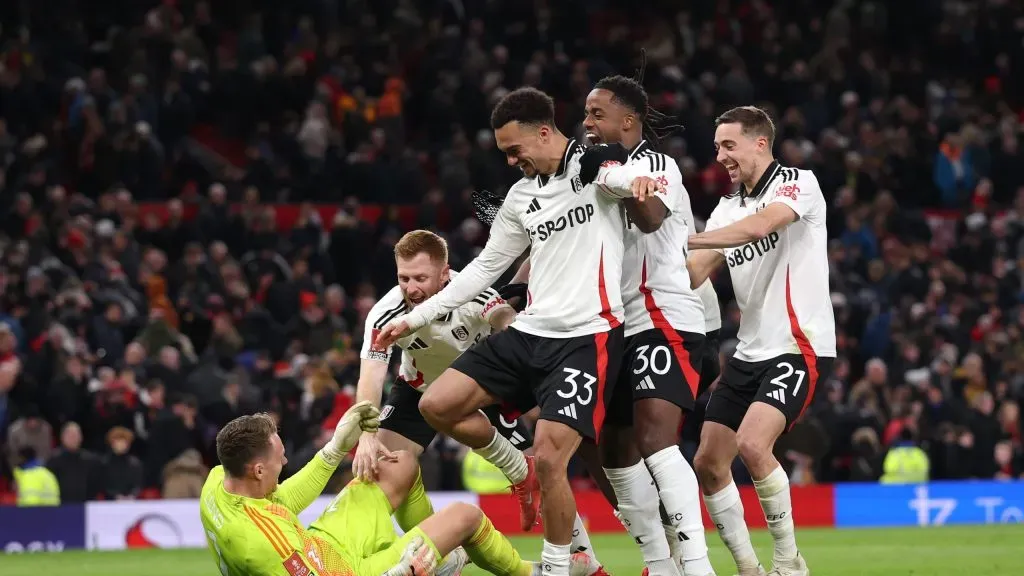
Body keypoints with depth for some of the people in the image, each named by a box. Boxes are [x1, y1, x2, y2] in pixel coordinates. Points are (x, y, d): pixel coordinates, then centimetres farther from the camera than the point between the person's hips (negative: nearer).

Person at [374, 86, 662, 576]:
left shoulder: (593, 163, -6)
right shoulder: (521, 196, 14)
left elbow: (620, 175, -30)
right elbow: (486, 267, 22)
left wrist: (637, 181, -56)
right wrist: (415, 318, 20)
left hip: (587, 337, -7)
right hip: (529, 333, 7)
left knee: (549, 458, -18)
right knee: (437, 406, -2)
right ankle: (519, 472, 20)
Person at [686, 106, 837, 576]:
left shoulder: (798, 183, -7)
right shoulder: (728, 208, 15)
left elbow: (759, 226, -26)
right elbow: (692, 274, 7)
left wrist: (680, 238, -26)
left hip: (798, 347, -8)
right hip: (750, 352, 8)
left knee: (752, 445, -26)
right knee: (708, 464, 3)